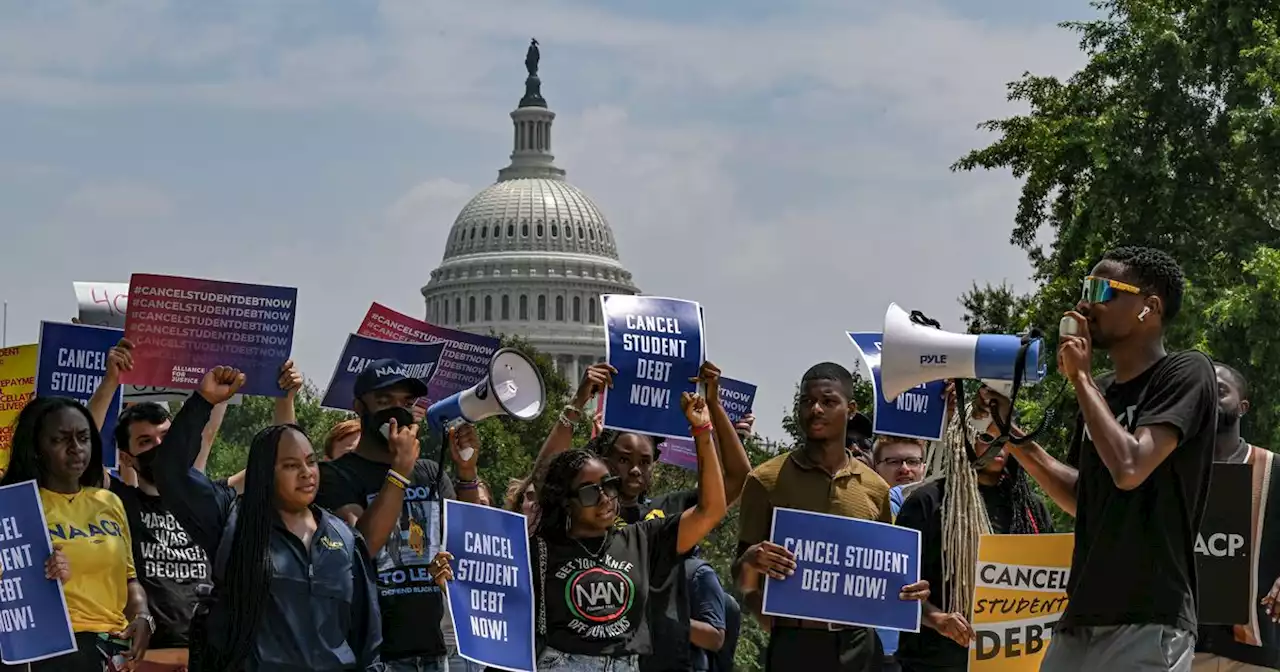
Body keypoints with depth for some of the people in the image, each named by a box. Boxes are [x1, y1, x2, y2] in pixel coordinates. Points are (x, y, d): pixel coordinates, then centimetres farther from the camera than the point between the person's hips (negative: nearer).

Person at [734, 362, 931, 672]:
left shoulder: (875, 489, 11)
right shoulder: (767, 481, 2)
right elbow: (744, 576, 4)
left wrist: (907, 591, -3)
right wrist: (751, 562, -20)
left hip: (859, 644, 3)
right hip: (795, 643, -3)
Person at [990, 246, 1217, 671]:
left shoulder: (1185, 373, -6)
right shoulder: (1102, 392, 15)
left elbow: (1129, 469, -20)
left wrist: (1080, 376, -9)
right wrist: (1011, 434, 13)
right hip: (1081, 621, 7)